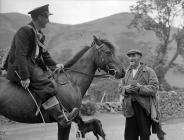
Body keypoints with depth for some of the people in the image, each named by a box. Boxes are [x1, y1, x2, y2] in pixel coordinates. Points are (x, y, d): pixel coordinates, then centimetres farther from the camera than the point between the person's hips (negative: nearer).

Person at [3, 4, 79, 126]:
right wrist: (25, 77, -28)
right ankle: (61, 118, -31)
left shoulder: (39, 34, 15)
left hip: (33, 66, 11)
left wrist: (54, 64, 5)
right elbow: (20, 55, -23)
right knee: (45, 84, -25)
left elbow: (44, 53, 21)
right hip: (18, 69, -11)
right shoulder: (25, 31, -15)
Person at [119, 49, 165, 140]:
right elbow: (121, 87, 13)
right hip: (130, 108, 4)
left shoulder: (149, 71, 1)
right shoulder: (127, 72, 17)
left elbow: (154, 88, -9)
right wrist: (126, 89, -10)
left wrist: (139, 88, -23)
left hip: (144, 107, -4)